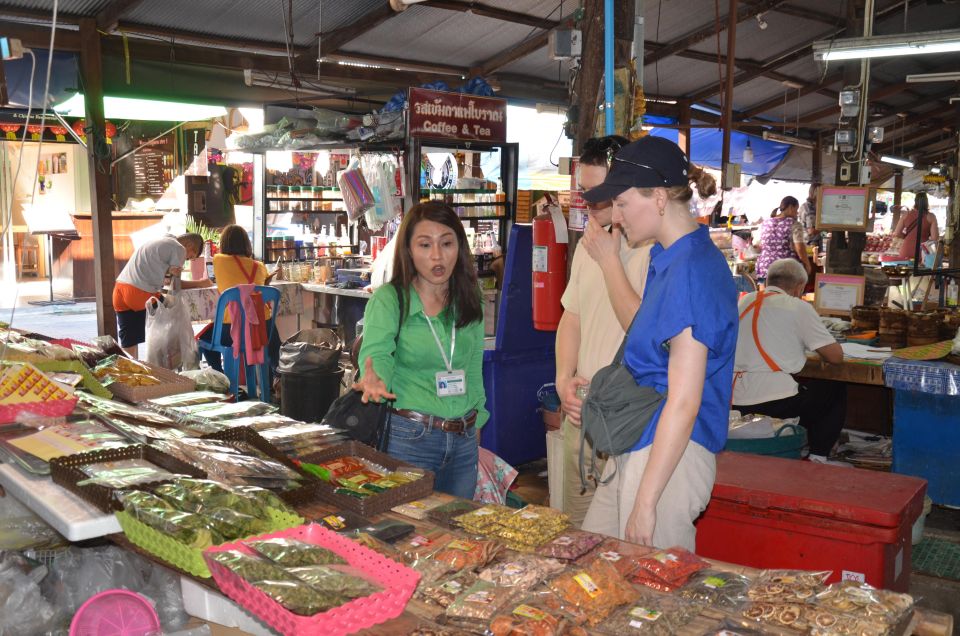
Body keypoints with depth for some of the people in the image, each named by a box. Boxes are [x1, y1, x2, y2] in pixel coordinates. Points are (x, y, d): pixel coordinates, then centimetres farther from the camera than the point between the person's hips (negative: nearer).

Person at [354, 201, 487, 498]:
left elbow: (474, 368, 12)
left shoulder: (470, 301, 5)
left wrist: (475, 422, 11)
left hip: (464, 438, 5)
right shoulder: (389, 299, -10)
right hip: (409, 437, -5)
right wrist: (375, 379, -45)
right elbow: (377, 351, -24)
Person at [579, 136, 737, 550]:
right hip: (636, 448, 10)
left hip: (669, 455, -10)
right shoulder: (672, 259, 11)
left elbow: (684, 403, -22)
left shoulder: (691, 270, -20)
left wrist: (645, 500, -20)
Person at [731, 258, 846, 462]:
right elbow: (836, 357, 1)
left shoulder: (745, 301, 13)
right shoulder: (799, 308, -2)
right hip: (775, 403, -6)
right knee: (836, 392, 21)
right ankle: (817, 458, 16)